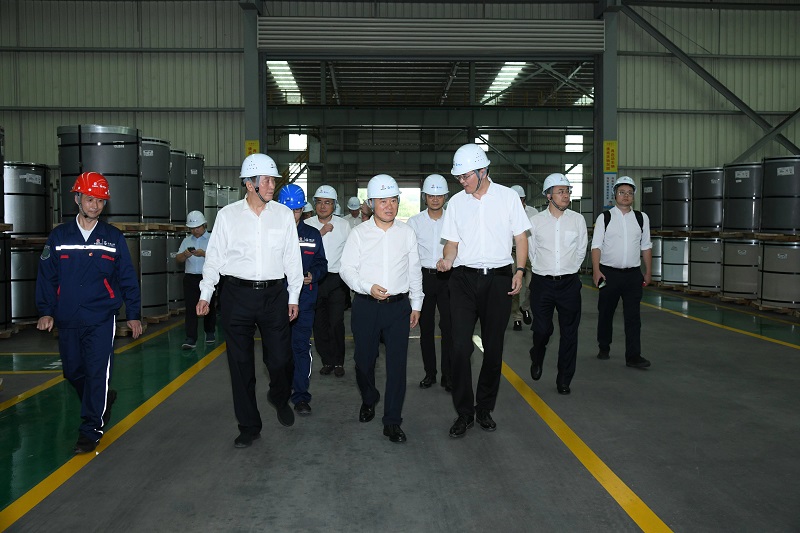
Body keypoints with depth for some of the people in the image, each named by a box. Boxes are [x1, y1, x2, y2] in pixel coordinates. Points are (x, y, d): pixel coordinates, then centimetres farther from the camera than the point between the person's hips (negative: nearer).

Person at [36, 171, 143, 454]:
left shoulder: (114, 237, 2)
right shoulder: (59, 236, 5)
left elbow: (128, 278, 5)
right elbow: (46, 275, 7)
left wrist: (133, 314, 4)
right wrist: (45, 311, -1)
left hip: (101, 319, -2)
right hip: (67, 321, 3)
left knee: (98, 374, -6)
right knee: (73, 372, 12)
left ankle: (91, 430, 4)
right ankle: (103, 400, 38)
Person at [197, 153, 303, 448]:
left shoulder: (284, 214, 3)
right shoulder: (227, 215, 0)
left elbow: (292, 258, 7)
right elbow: (214, 257, 6)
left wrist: (293, 297, 7)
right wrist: (205, 295, 5)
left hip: (274, 294, 1)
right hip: (237, 294, 0)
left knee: (280, 359, 2)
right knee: (241, 364, 6)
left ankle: (279, 397, 37)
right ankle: (249, 426, 21)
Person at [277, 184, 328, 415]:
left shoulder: (313, 234, 8)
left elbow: (322, 264, 12)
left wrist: (313, 275, -8)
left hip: (304, 300, 0)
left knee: (301, 346, -2)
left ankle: (301, 396, 4)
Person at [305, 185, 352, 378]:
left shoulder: (343, 224, 5)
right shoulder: (308, 224, 5)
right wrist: (321, 232, -15)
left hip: (337, 280, -1)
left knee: (336, 322, -7)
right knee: (319, 323, 6)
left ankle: (339, 362, 7)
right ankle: (327, 361, 18)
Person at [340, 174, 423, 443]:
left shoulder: (407, 232, 7)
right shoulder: (359, 233, 1)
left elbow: (414, 271, 13)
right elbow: (347, 269, -1)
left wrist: (416, 304, 13)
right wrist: (369, 287, -17)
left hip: (398, 305, 1)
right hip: (366, 306, -1)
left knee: (397, 362, -3)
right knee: (364, 359, 10)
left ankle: (392, 421, 6)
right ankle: (368, 400, 39)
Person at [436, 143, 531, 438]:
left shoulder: (508, 197, 2)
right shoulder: (456, 202, 7)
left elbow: (520, 237, 6)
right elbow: (452, 242, 9)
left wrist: (519, 271, -3)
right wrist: (447, 259, -12)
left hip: (498, 278, -1)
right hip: (464, 279, 1)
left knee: (493, 347, 6)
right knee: (460, 347, -6)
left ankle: (485, 409, 20)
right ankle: (464, 413, 5)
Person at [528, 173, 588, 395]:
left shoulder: (578, 219, 3)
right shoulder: (535, 221, -1)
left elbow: (581, 250, 12)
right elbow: (531, 251, 8)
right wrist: (544, 269, 11)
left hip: (569, 283, 1)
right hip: (542, 283, -1)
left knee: (569, 333, 3)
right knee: (542, 329, -2)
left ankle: (564, 380, 15)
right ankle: (537, 359, 32)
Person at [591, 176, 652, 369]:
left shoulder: (641, 218, 8)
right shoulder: (604, 218, 0)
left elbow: (646, 246, 12)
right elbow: (596, 246, -4)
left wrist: (648, 272, 9)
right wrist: (596, 270, -13)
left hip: (633, 273, 1)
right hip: (608, 273, -1)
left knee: (633, 316, -2)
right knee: (605, 314, 10)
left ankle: (633, 356, -1)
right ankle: (604, 348, 27)